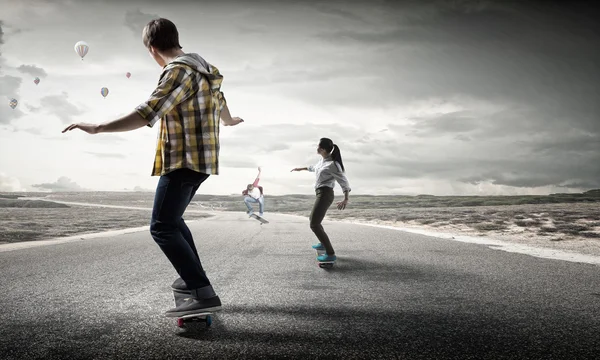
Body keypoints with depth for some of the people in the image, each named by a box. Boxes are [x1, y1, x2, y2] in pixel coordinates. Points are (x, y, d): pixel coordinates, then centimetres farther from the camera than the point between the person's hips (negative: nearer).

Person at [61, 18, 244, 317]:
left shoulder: (178, 71, -14)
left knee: (162, 228, -11)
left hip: (183, 160, -10)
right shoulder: (201, 67, 15)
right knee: (172, 220, 21)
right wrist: (229, 120, 54)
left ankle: (205, 295, -17)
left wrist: (96, 128, -23)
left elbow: (146, 114, -25)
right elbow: (219, 103, 33)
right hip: (199, 159, 10)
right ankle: (192, 279, 26)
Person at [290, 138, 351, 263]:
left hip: (324, 195, -10)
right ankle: (323, 243, 47)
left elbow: (344, 181, -17)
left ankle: (331, 254, -16)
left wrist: (346, 199, -30)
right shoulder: (323, 160, 11)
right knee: (313, 219, 30)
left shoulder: (333, 164, -16)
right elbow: (315, 168, 35)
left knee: (314, 225, -16)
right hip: (322, 195, 10)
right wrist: (301, 169, 45)